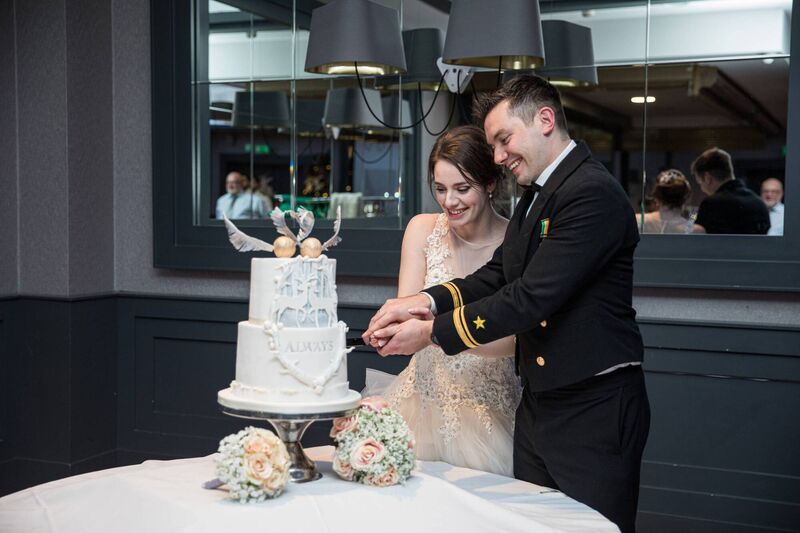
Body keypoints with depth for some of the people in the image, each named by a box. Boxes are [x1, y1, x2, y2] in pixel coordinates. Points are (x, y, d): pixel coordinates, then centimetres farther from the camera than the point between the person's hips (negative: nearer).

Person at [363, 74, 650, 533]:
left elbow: (531, 296, -23)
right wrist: (426, 302, -8)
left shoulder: (593, 194, -18)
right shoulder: (537, 194, 13)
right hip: (539, 404, 9)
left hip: (594, 409, -9)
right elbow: (498, 276, 10)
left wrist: (432, 332, -17)